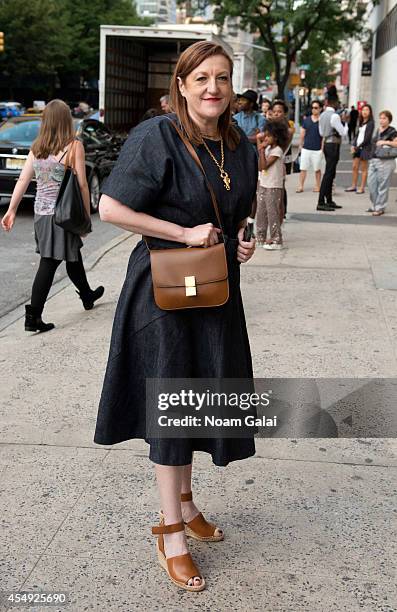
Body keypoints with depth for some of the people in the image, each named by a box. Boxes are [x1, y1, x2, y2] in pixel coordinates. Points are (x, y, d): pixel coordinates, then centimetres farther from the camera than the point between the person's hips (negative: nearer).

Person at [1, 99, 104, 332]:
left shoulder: (37, 147, 5)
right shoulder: (74, 146, -10)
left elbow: (23, 180, 5)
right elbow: (82, 185, -10)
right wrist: (87, 215, -2)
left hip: (41, 211, 6)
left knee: (73, 255, 19)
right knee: (49, 264, 3)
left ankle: (87, 295, 33)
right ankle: (33, 316, 8)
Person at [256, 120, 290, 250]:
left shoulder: (277, 150, -13)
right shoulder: (267, 148, 11)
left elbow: (264, 165, -19)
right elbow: (260, 167, 7)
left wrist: (261, 150, -15)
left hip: (274, 186, -8)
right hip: (263, 184, 8)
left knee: (272, 212, -6)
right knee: (261, 212, 12)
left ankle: (276, 240, -1)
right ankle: (260, 238, 21)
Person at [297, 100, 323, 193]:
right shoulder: (306, 120, 7)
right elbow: (302, 133, 12)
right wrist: (300, 144, 9)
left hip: (317, 149, -2)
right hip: (306, 148, 3)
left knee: (317, 169, 7)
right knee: (303, 168, 1)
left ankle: (318, 186, 18)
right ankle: (301, 186, 6)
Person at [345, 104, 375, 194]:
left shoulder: (370, 123, -7)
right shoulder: (361, 122, 14)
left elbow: (368, 138, -12)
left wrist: (358, 147, -12)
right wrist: (353, 145, 0)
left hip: (365, 147, -7)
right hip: (357, 147, 7)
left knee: (364, 169, -3)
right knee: (355, 167, 7)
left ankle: (362, 188, 1)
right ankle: (353, 186, 14)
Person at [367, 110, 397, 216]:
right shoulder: (378, 131, 15)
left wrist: (386, 142, -22)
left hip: (385, 162, -8)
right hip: (374, 160, 8)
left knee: (382, 186, -2)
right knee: (371, 184, 9)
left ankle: (380, 208, 4)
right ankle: (374, 205, 22)